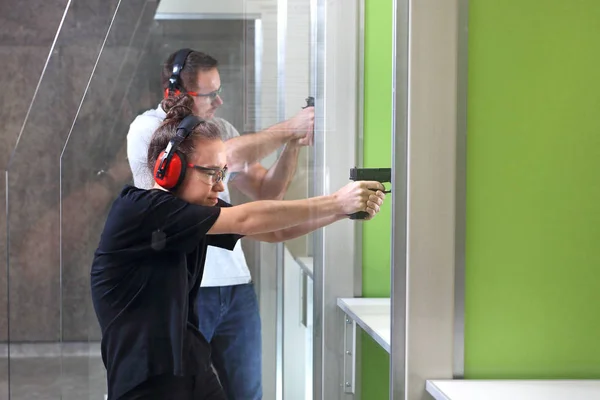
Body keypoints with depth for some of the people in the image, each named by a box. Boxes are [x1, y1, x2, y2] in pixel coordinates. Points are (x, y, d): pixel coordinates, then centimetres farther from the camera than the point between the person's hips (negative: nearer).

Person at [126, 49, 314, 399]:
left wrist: (294, 146, -3)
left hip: (236, 285, 6)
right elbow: (226, 156, -21)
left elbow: (267, 191, 13)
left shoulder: (220, 128, 12)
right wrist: (289, 129, -16)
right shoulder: (148, 130, -9)